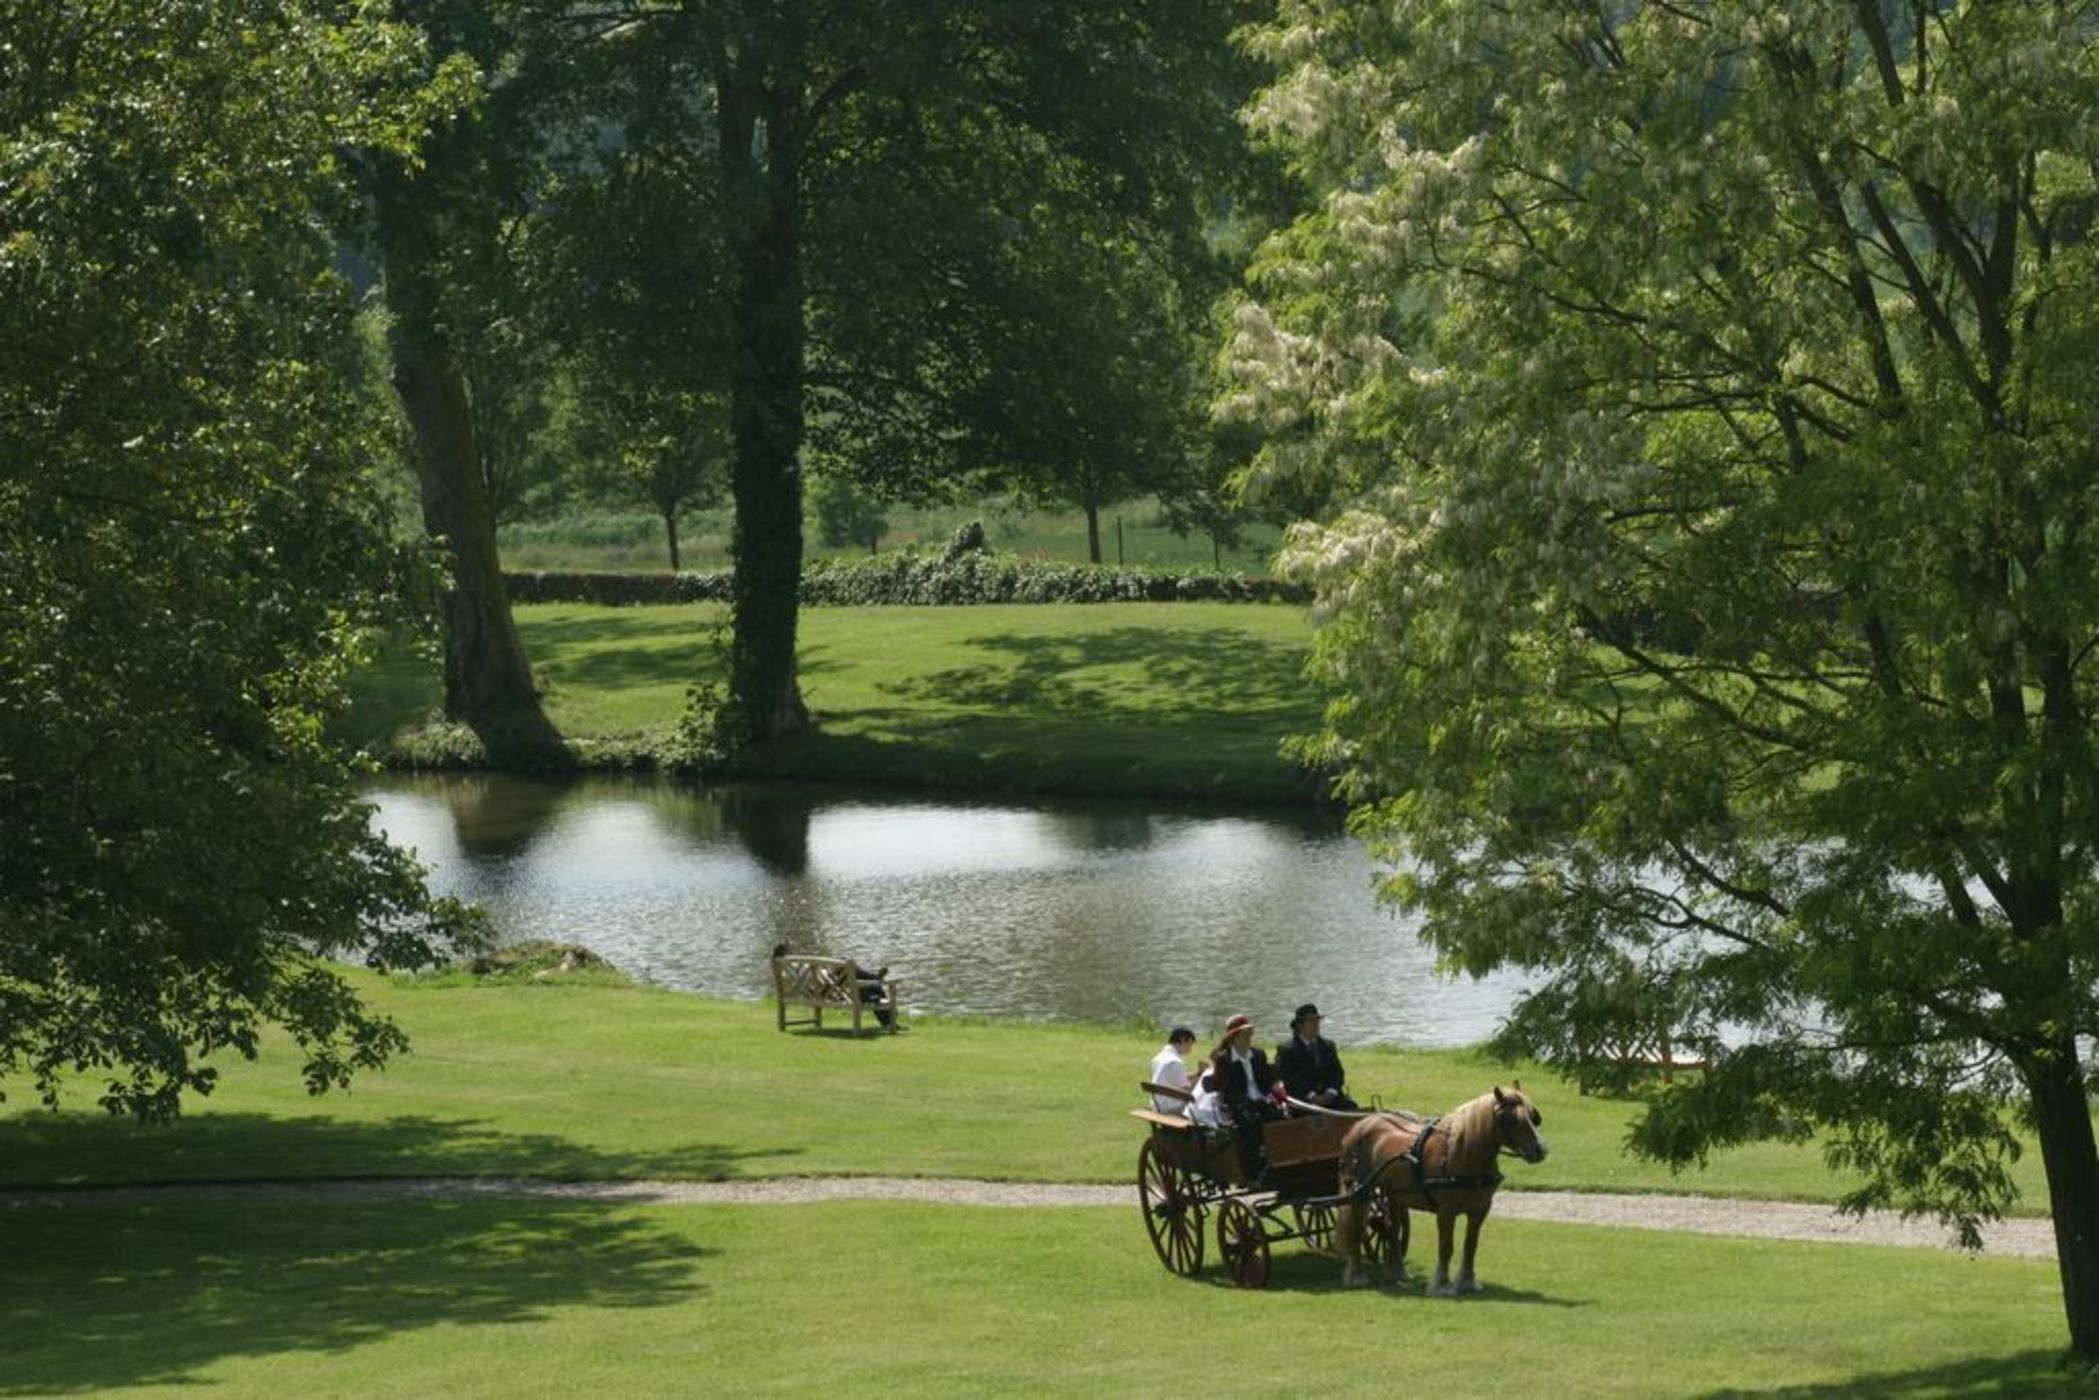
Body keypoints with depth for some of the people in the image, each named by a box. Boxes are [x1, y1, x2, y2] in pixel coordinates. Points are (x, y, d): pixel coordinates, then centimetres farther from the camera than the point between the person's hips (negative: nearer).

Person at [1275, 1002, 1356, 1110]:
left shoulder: (1328, 1045, 19)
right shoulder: (1285, 1049, 3)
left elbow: (1337, 1072, 16)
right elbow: (1287, 1078, -5)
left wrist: (1330, 1093, -5)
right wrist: (1311, 1096, -15)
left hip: (1329, 1096, 5)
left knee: (1350, 1107, -22)